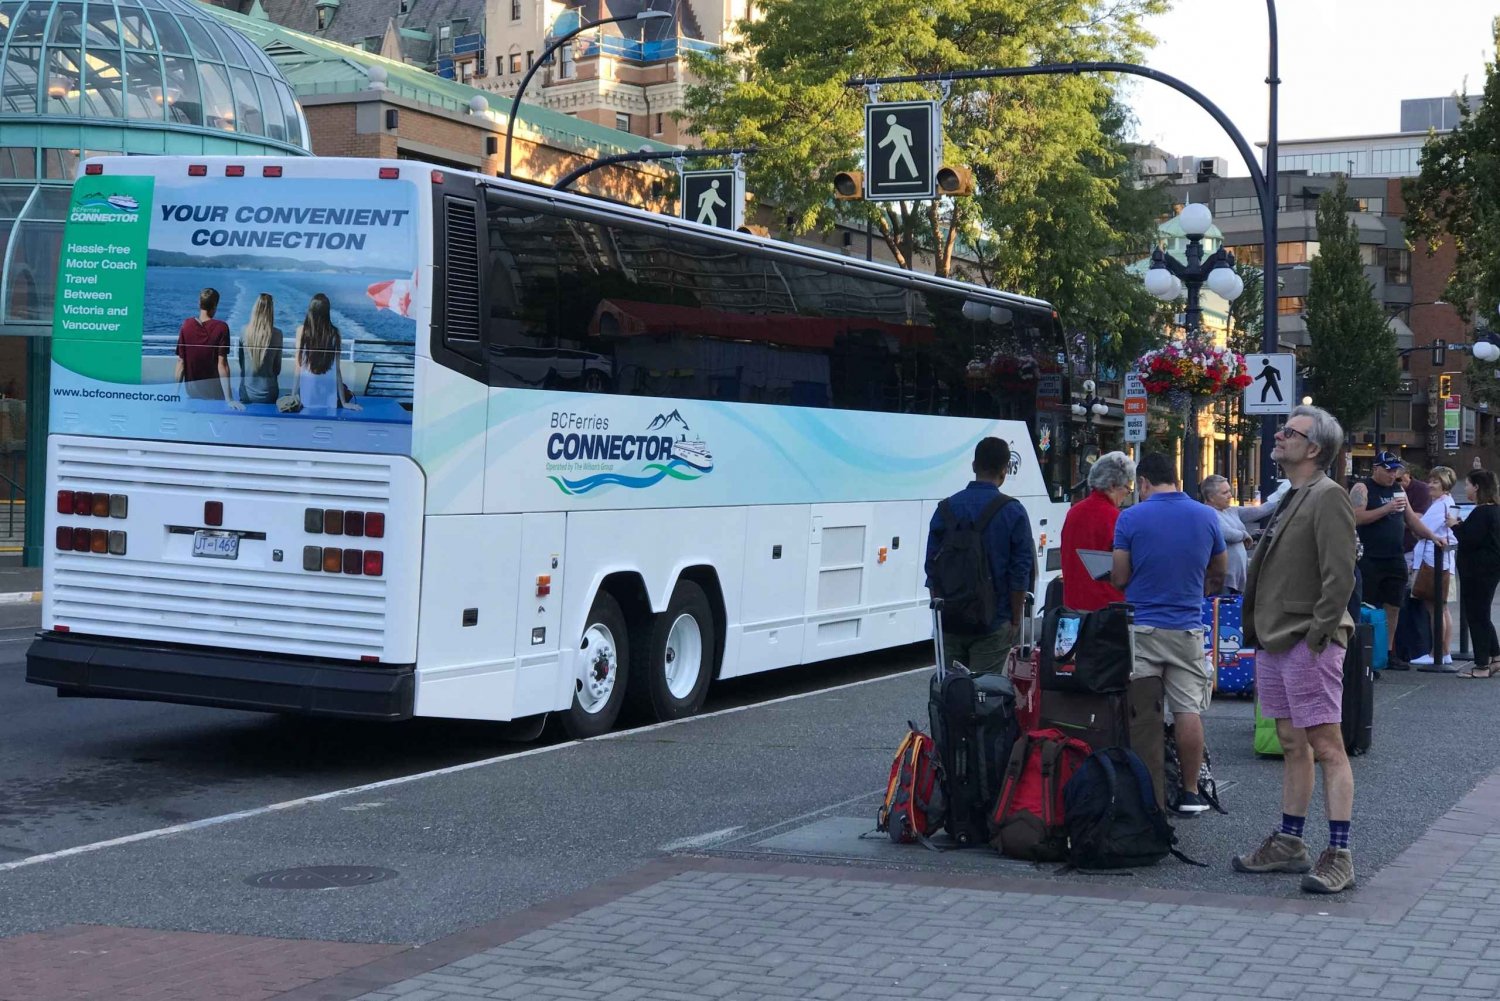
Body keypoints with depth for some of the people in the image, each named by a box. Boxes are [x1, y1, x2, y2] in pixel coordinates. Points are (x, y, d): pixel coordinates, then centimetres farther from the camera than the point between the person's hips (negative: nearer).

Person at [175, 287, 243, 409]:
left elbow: (180, 362, -5)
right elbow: (222, 364, -17)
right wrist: (229, 399, -18)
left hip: (191, 390, 2)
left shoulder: (186, 325, -6)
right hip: (214, 392, -2)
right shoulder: (221, 328, -13)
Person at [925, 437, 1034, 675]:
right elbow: (1020, 574, -6)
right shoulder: (1013, 512, -6)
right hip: (993, 624, -3)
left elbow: (932, 566, 7)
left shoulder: (946, 508, 2)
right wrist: (1016, 620, 3)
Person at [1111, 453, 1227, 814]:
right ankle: (1189, 793, 8)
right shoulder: (1207, 517, 2)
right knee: (1188, 711, 4)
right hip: (1188, 628, 2)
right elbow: (1218, 576, 11)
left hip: (1142, 627, -2)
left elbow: (1119, 578, -4)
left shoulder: (1130, 518, -7)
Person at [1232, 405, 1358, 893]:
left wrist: (1316, 637, -18)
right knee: (1292, 744, 15)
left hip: (1307, 646, -9)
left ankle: (1339, 856, -5)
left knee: (1326, 747, -7)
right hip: (1274, 642, 9)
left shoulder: (1328, 497, -12)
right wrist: (1261, 631, 13)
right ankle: (1288, 844, 22)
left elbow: (1339, 576, -19)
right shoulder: (1290, 498, 16)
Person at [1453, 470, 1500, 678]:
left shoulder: (1481, 513, -19)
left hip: (1478, 572, -10)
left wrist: (1455, 525, -9)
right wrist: (1462, 525, 8)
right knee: (1481, 615, 18)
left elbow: (1470, 541, -23)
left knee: (1477, 616, -2)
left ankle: (1482, 665, 2)